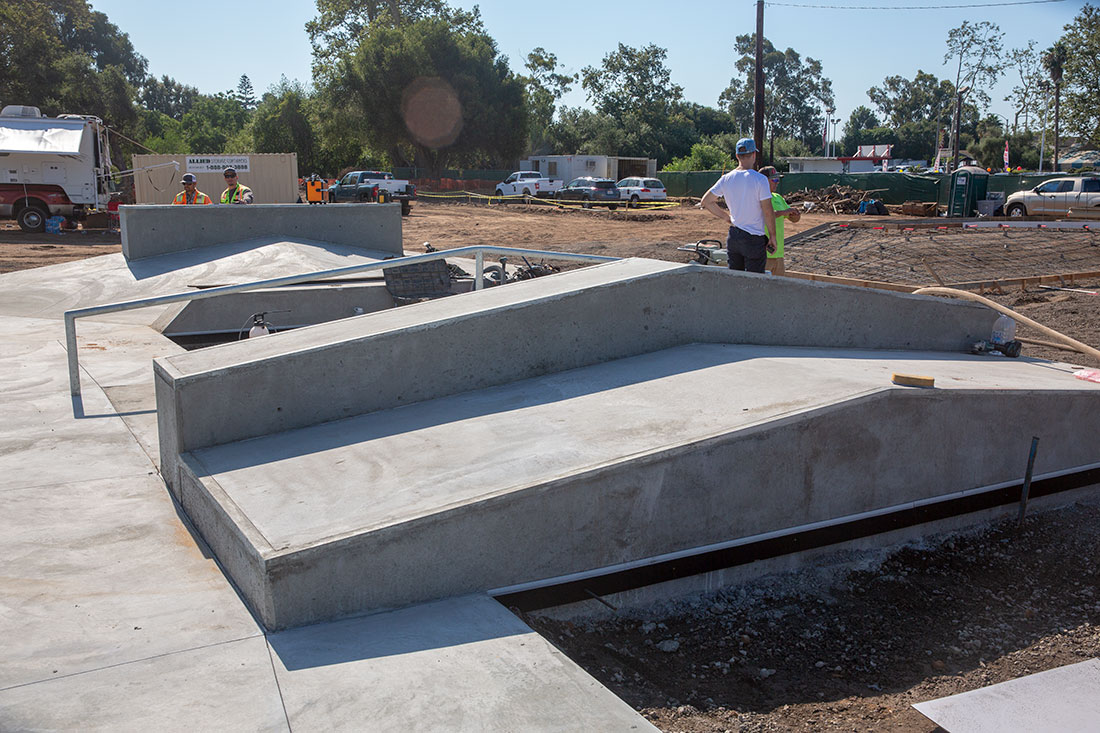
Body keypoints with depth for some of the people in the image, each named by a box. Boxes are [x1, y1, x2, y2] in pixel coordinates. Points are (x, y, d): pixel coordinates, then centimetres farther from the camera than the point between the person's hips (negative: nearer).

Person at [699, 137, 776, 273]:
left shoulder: (726, 179, 2)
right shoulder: (759, 179, -13)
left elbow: (705, 202, 9)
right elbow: (768, 212, -12)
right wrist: (772, 236, -1)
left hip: (733, 236, 5)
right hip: (754, 239, -5)